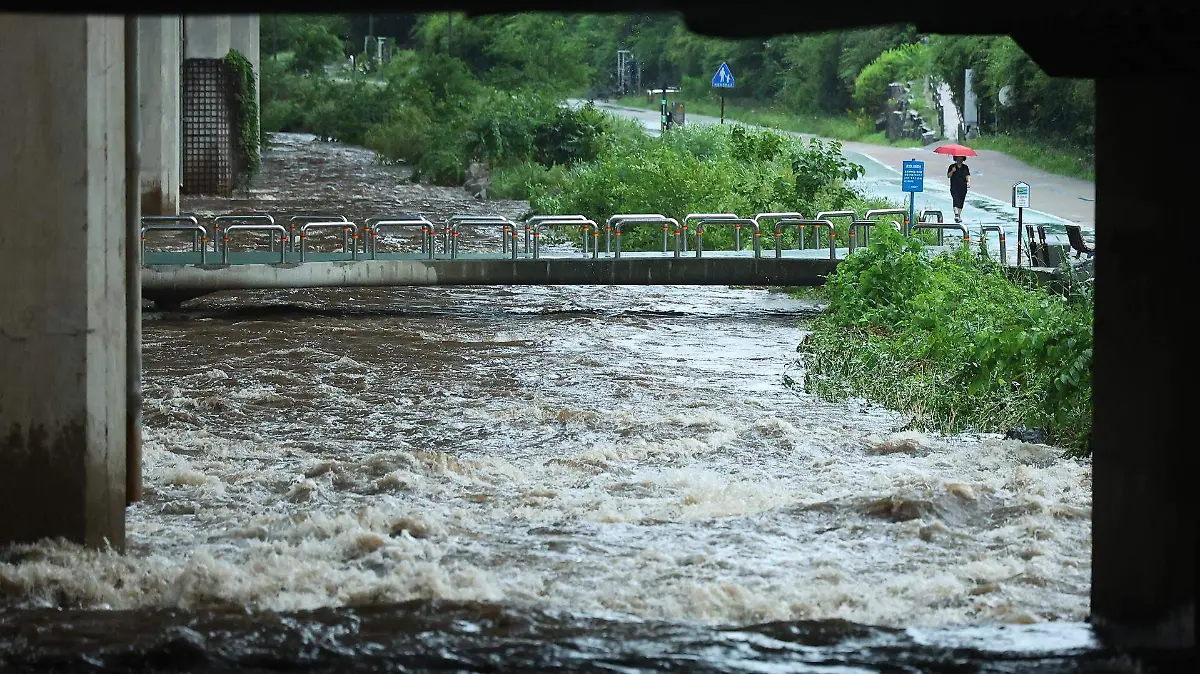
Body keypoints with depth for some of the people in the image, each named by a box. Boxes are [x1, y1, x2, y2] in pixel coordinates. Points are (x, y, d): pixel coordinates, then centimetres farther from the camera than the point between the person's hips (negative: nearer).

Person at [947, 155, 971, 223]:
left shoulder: (965, 167, 9)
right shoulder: (952, 167, 4)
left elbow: (968, 176, 2)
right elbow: (948, 176, 1)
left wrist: (968, 182, -16)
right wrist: (952, 171, -16)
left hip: (963, 188, 3)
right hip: (954, 188, -3)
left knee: (961, 202, 7)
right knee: (956, 200, -18)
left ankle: (959, 216, 18)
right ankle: (956, 215, -28)